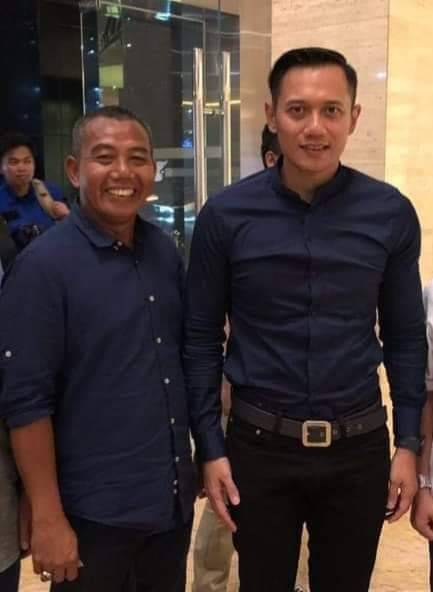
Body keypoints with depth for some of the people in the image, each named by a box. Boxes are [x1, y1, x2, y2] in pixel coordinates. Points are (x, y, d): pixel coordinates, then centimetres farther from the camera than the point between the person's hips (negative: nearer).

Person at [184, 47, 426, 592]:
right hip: (260, 446, -1)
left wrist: (408, 443, 1)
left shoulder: (391, 213, -5)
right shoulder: (226, 215, -8)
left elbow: (405, 336, 3)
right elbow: (201, 338, -2)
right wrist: (209, 448, -4)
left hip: (359, 448, 1)